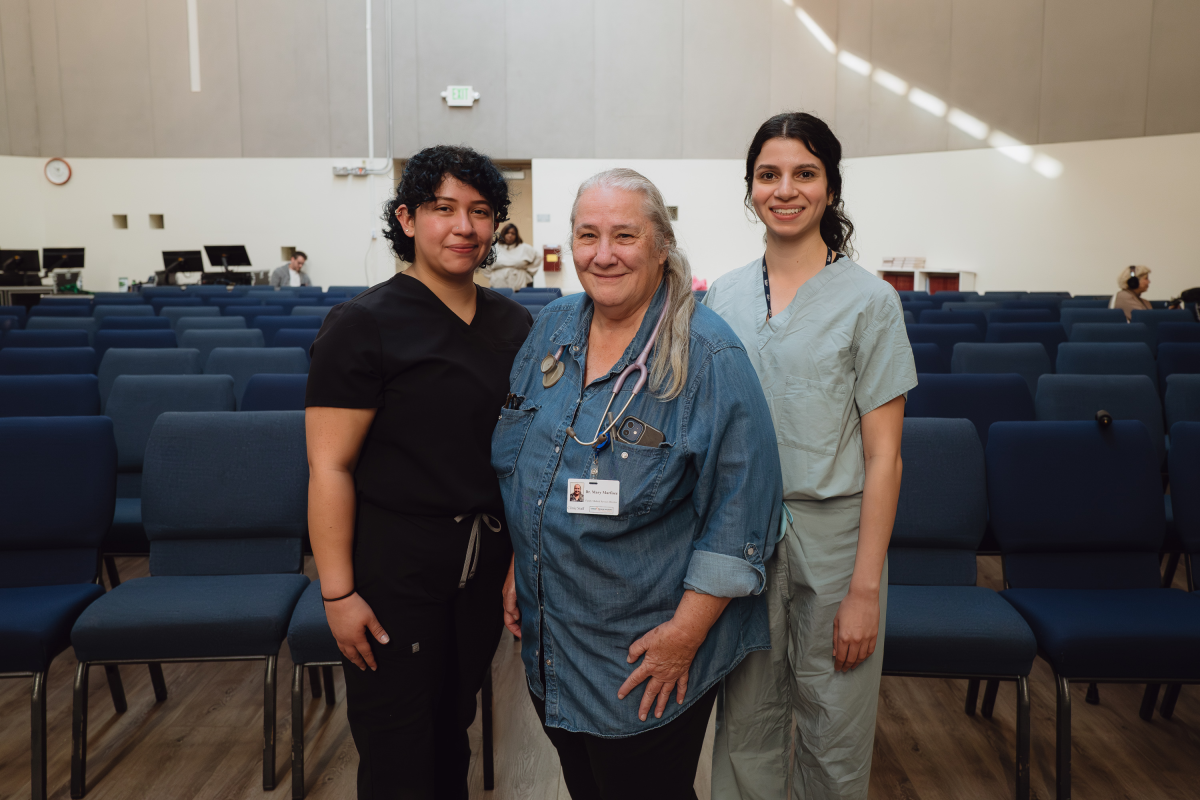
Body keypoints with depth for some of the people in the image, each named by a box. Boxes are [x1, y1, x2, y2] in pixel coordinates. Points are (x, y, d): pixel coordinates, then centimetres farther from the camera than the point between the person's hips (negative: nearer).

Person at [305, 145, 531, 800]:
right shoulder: (365, 324, -13)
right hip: (394, 560, -5)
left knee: (455, 723, 21)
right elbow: (329, 466, -15)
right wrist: (338, 593, -16)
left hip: (486, 553, 5)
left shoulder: (514, 324, 4)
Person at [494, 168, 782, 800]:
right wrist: (516, 569, 8)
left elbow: (740, 509, -18)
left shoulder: (709, 356, -17)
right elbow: (517, 466, 11)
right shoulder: (552, 329, 1)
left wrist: (687, 632, -18)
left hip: (649, 659, -5)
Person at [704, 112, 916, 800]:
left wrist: (865, 588, -11)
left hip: (832, 533, -2)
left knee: (834, 733, 11)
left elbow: (883, 455, -8)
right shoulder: (722, 297, 4)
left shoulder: (869, 300, -6)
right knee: (744, 723, 13)